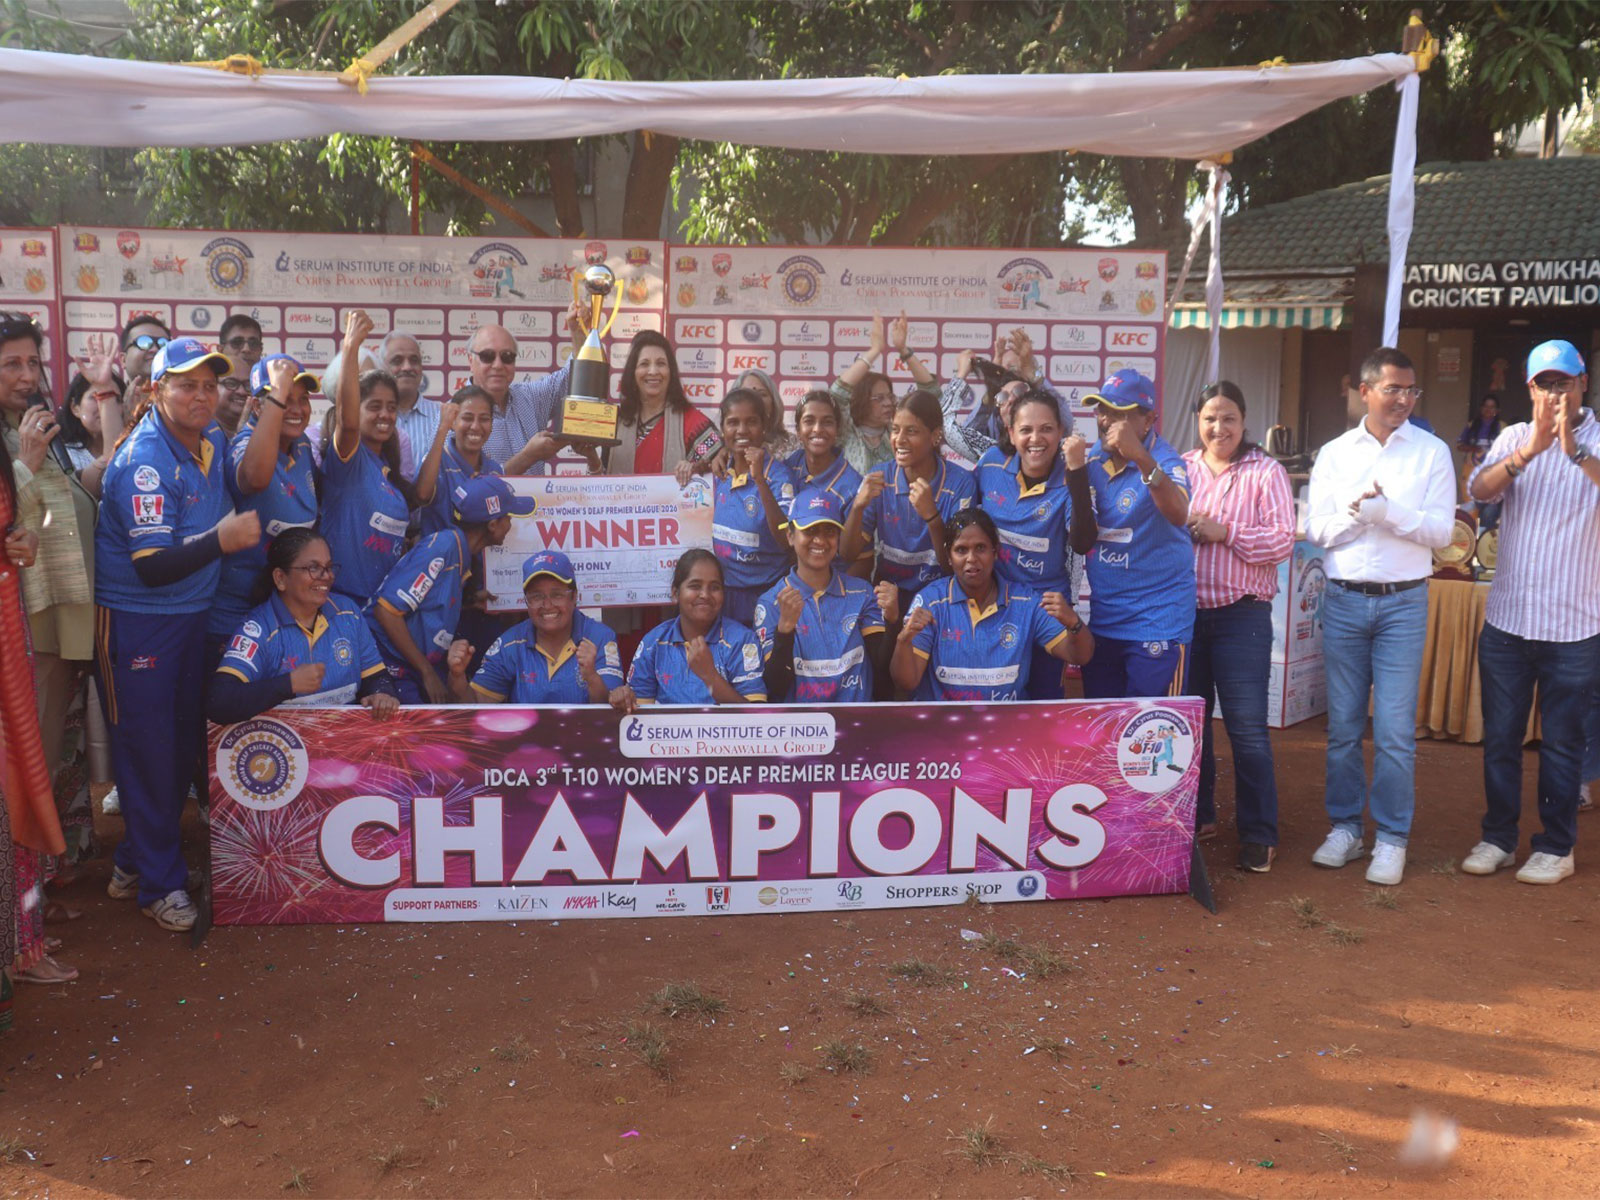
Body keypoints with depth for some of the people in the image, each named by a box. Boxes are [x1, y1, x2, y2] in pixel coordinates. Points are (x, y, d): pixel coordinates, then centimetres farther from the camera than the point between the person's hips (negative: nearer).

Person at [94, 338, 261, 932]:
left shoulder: (212, 440, 2)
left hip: (193, 615, 8)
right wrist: (221, 540, -42)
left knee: (183, 746, 14)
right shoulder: (142, 461, -22)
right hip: (136, 622, -8)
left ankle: (135, 861, 30)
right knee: (148, 752, 1)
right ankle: (159, 883, 14)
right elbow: (152, 567, -28)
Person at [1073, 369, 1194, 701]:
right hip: (1103, 619, 6)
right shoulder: (1094, 461, 5)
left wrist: (1140, 456, -44)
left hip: (1157, 622, -6)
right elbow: (1082, 544, 5)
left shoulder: (1163, 460, -12)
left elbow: (1178, 514, -34)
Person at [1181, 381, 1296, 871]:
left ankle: (1258, 834, 7)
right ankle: (1197, 815, 29)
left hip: (1241, 614, -4)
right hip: (1184, 610, 4)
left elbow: (1283, 540, -9)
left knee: (1247, 726, -3)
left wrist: (1223, 532, -15)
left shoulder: (1265, 472, -1)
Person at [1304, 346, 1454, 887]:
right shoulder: (1335, 453, 7)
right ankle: (1345, 827, 20)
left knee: (1395, 730, -1)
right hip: (1344, 599, 2)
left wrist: (1388, 510, -17)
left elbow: (1441, 531, -5)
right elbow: (1316, 530, 1)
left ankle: (1392, 838, 10)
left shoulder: (1432, 452, 2)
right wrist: (1355, 512, -16)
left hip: (1403, 602, -2)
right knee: (1342, 725, 7)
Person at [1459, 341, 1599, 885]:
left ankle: (1556, 846, 21)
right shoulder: (1515, 438, 5)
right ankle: (1498, 837, 24)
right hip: (1506, 619, 3)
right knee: (1500, 737, 11)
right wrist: (1530, 450, -26)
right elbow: (1480, 489, -12)